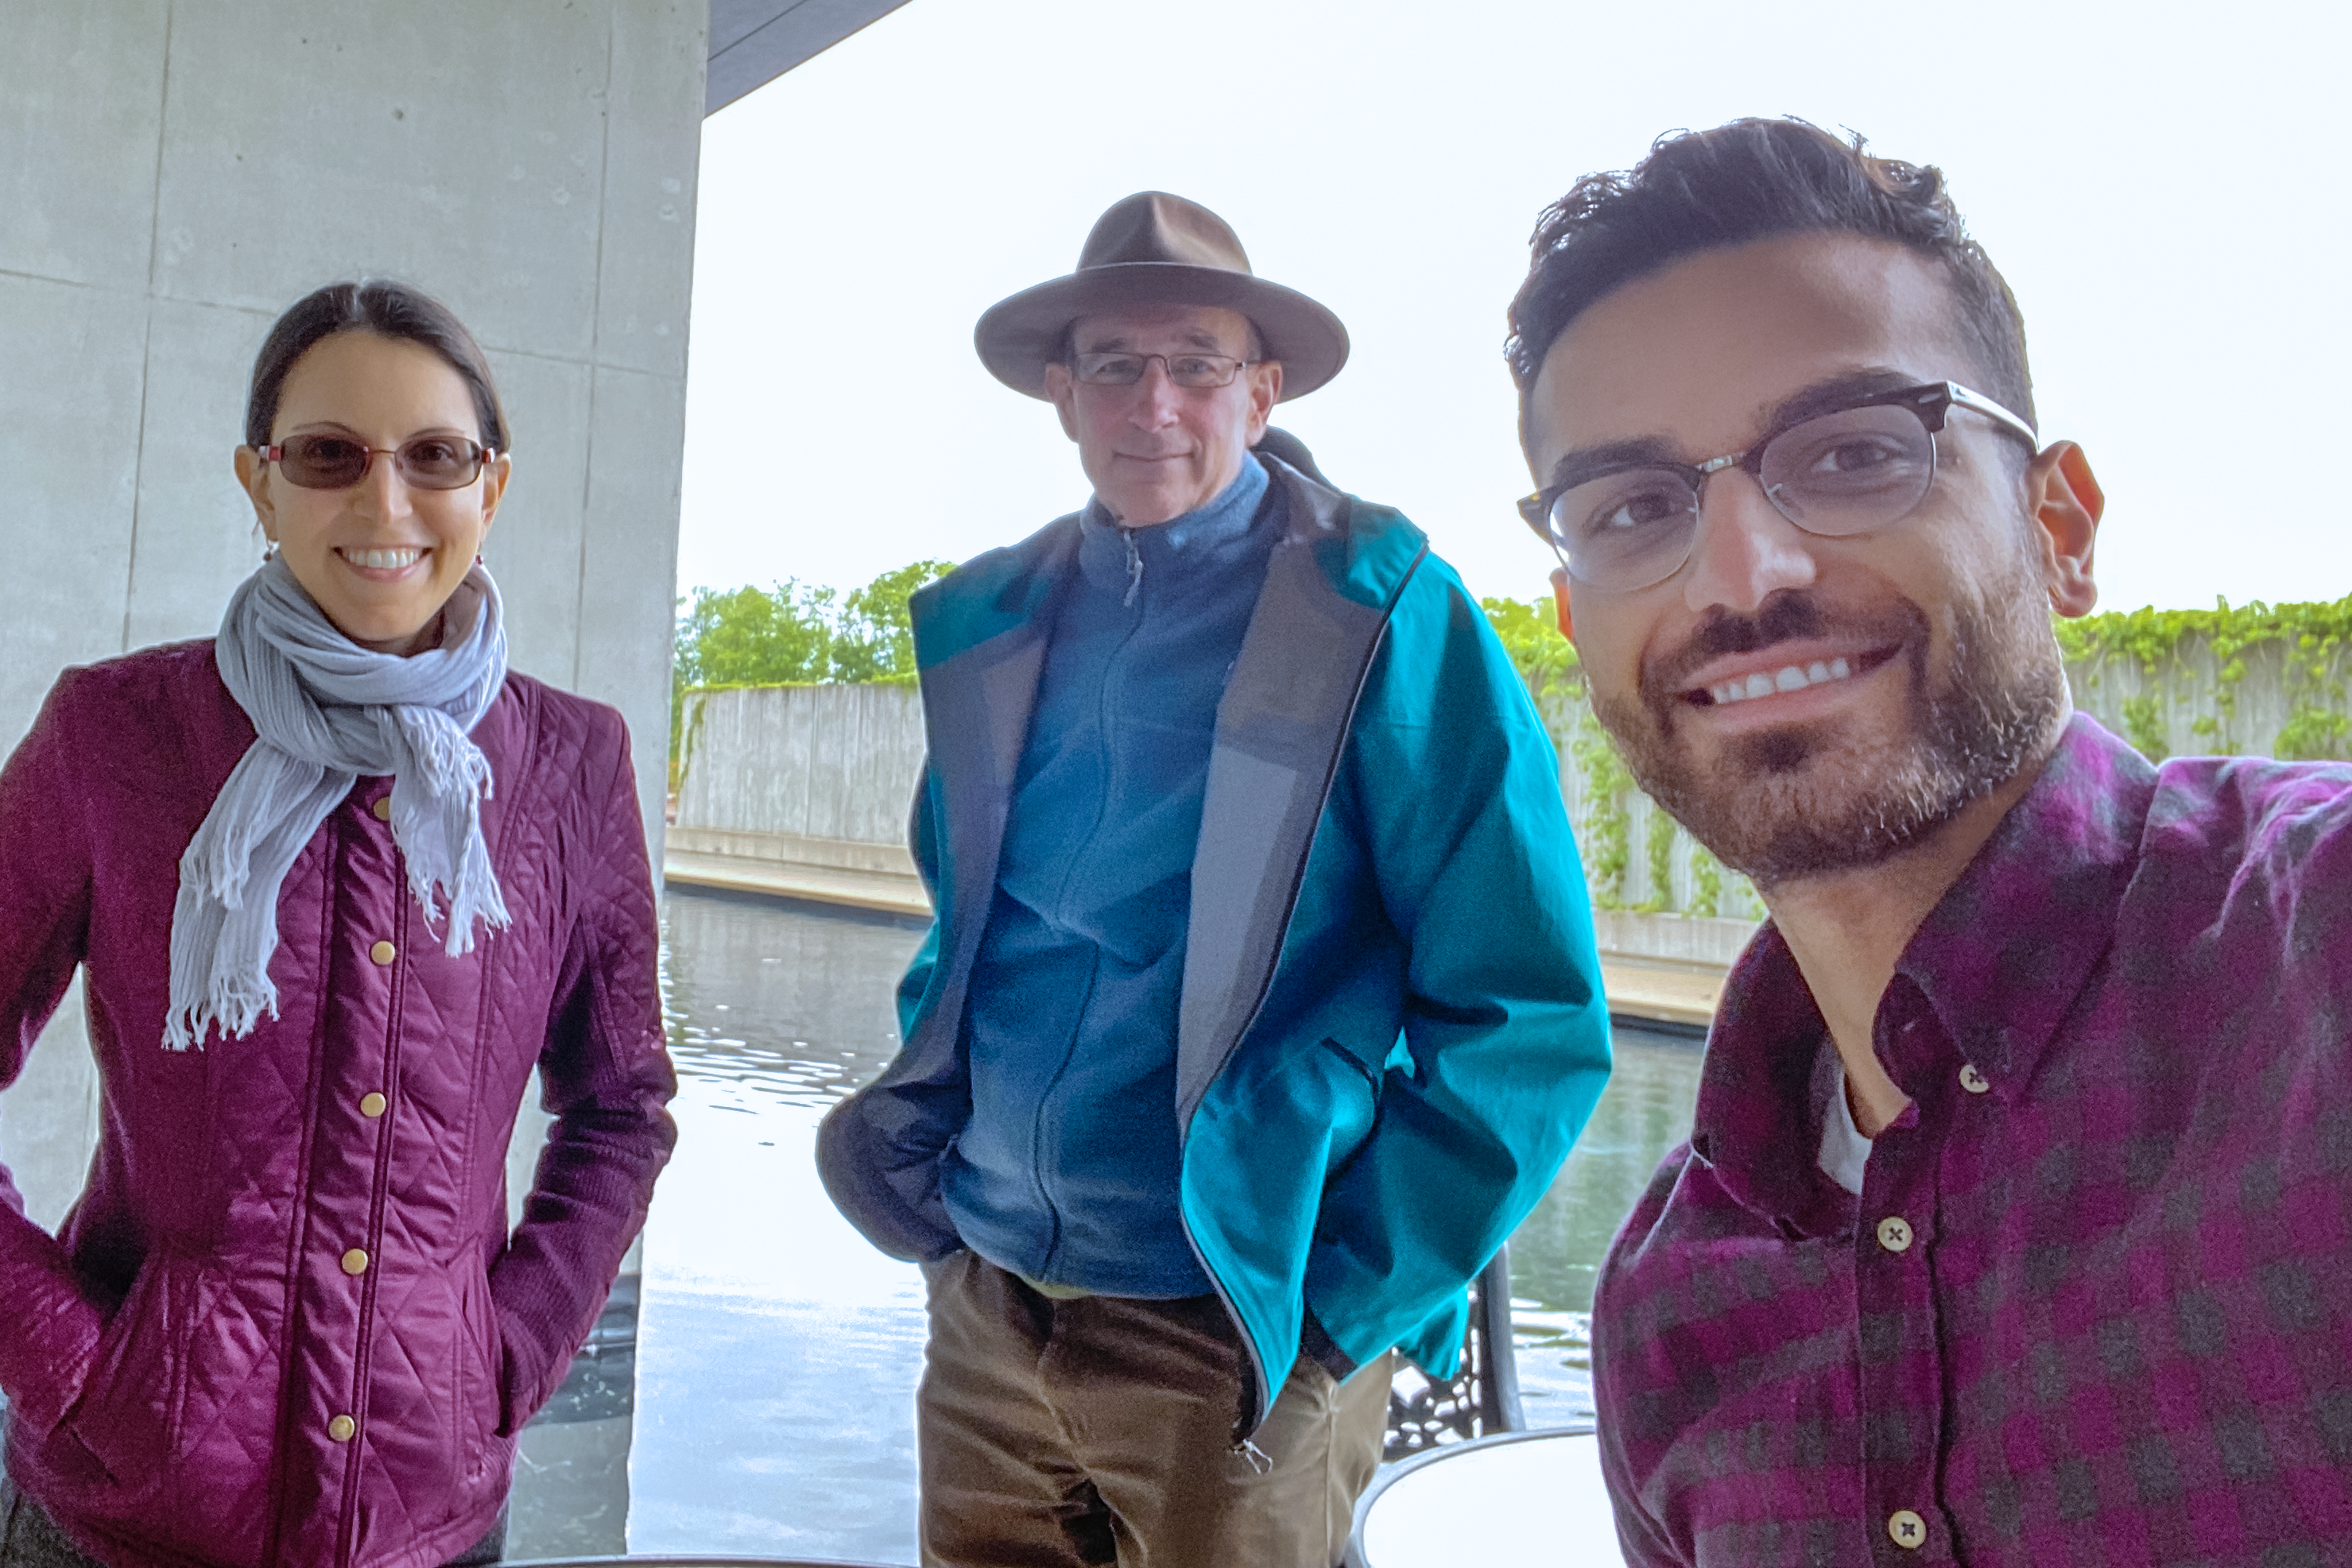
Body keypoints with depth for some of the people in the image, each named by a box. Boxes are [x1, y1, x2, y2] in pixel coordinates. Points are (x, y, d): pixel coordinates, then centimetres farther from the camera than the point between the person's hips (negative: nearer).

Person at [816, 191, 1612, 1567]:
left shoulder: (1386, 621, -10)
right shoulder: (989, 626, 6)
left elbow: (1530, 1019, -13)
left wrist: (1348, 1307, -13)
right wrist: (923, 1117, 4)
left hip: (1234, 1352, -5)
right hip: (984, 1314, 5)